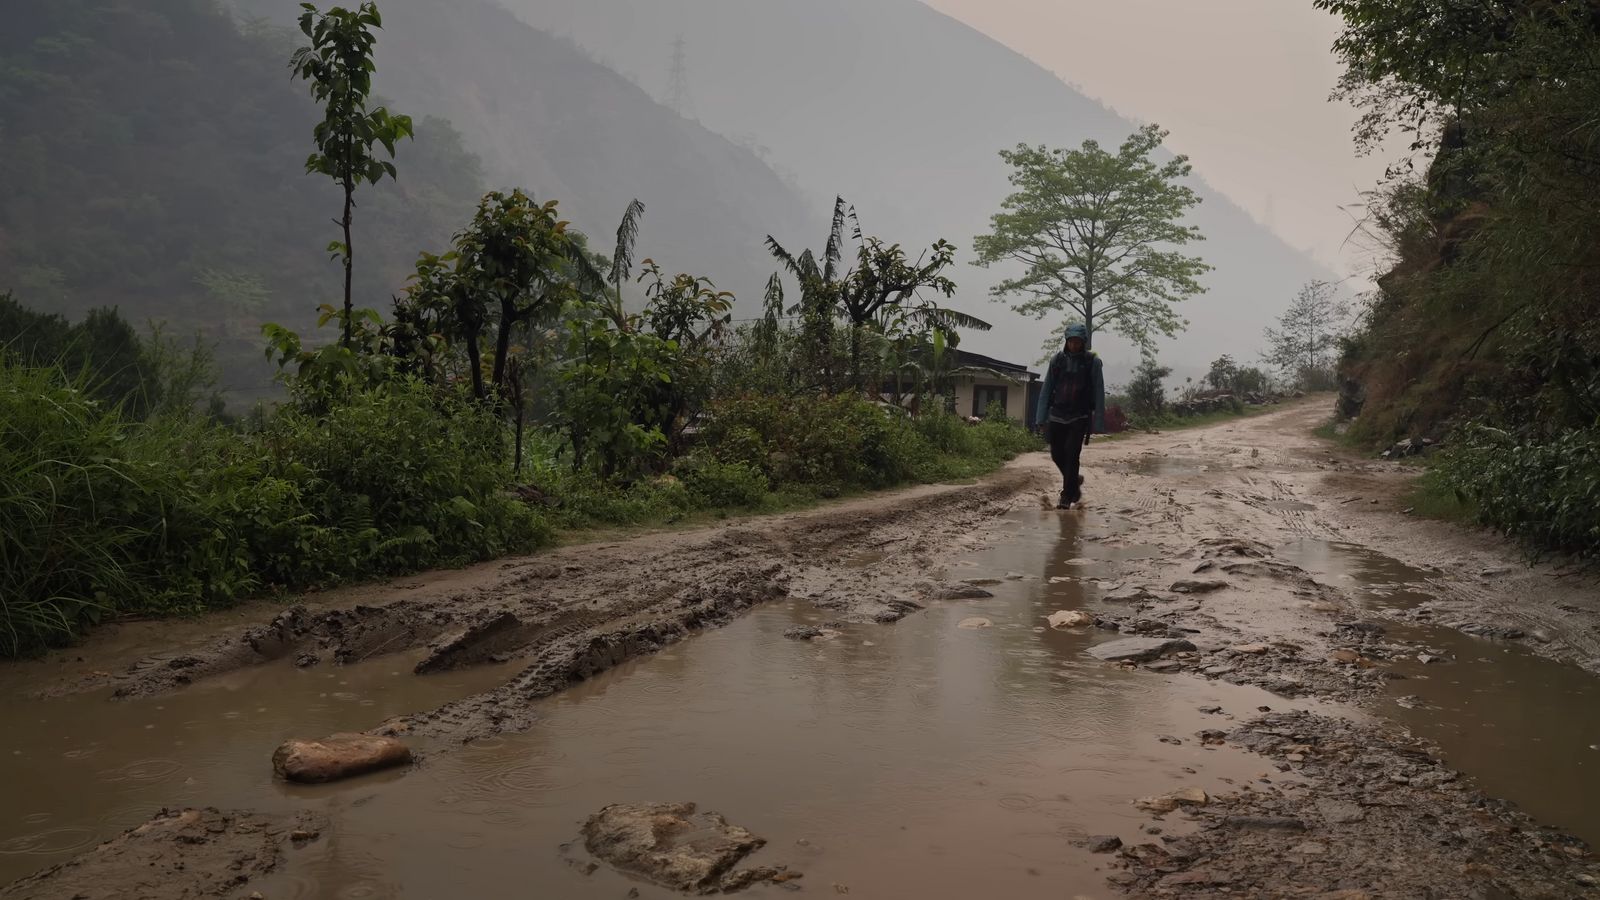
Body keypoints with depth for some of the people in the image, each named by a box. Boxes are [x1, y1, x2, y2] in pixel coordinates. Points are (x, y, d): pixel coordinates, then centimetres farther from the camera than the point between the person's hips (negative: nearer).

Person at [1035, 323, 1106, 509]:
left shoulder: (1093, 362, -5)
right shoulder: (1058, 360, 1)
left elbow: (1099, 394, -5)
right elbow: (1047, 389, 4)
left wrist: (1098, 423, -9)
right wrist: (1042, 417, 0)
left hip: (1079, 417, -3)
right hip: (1057, 415, 3)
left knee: (1071, 455, -10)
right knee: (1057, 454, 8)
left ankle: (1067, 497, -2)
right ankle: (1074, 481, 36)